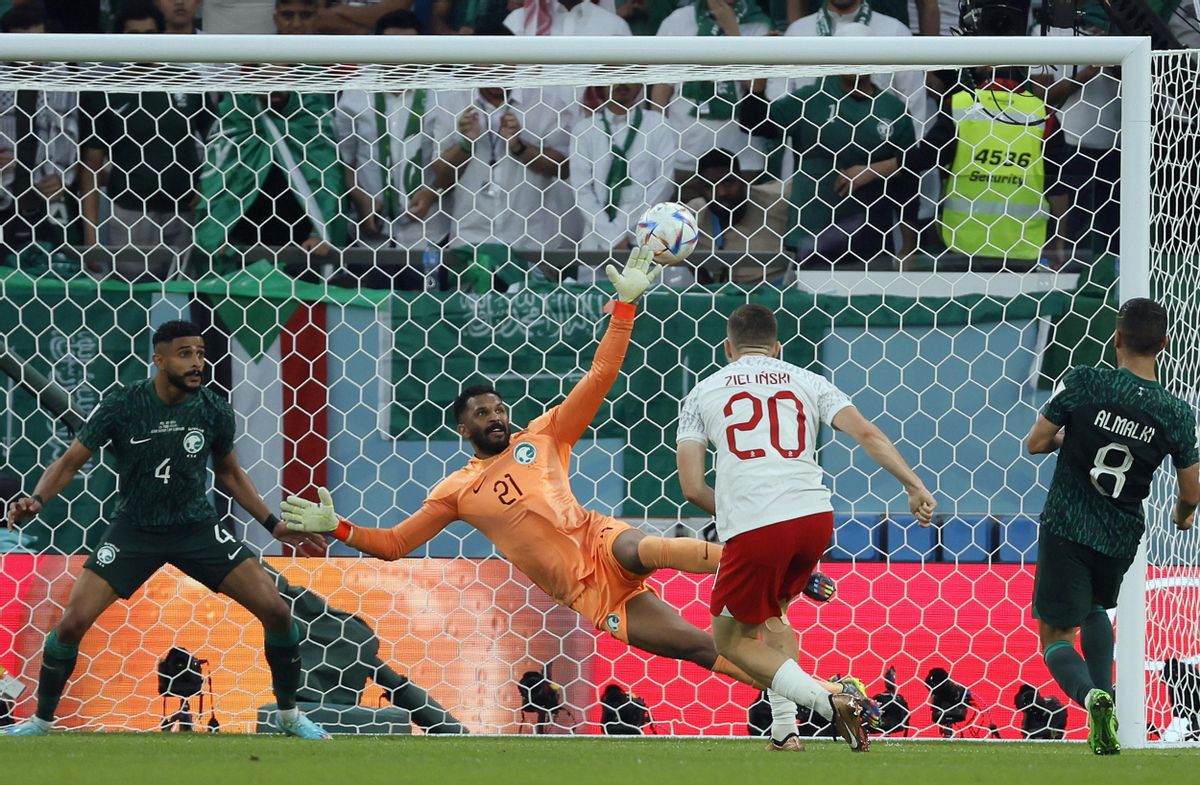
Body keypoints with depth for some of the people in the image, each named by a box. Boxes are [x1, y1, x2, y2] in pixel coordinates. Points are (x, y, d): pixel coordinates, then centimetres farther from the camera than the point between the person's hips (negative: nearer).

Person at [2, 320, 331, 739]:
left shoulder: (215, 411, -8)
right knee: (73, 622, -14)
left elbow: (229, 473, 10)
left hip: (197, 528, 2)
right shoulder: (122, 406, -16)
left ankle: (289, 715, 11)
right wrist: (36, 500, -26)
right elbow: (70, 463, -8)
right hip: (133, 530, -2)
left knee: (275, 610, -10)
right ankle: (41, 722, 8)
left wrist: (274, 525, 7)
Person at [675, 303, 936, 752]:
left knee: (731, 640, 12)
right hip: (815, 517, 4)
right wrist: (913, 485, 1)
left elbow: (693, 488, 7)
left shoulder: (703, 393, 14)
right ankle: (784, 728, 19)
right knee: (771, 612, 30)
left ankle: (828, 699, -9)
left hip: (752, 529, -4)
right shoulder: (807, 382, 18)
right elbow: (866, 433, 4)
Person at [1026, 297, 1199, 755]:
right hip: (1120, 540, 3)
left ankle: (1090, 695, -25)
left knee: (1056, 635, 6)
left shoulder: (1085, 385, -14)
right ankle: (1103, 708, 18)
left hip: (1066, 527, -3)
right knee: (1094, 607, 32)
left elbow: (1035, 443, -7)